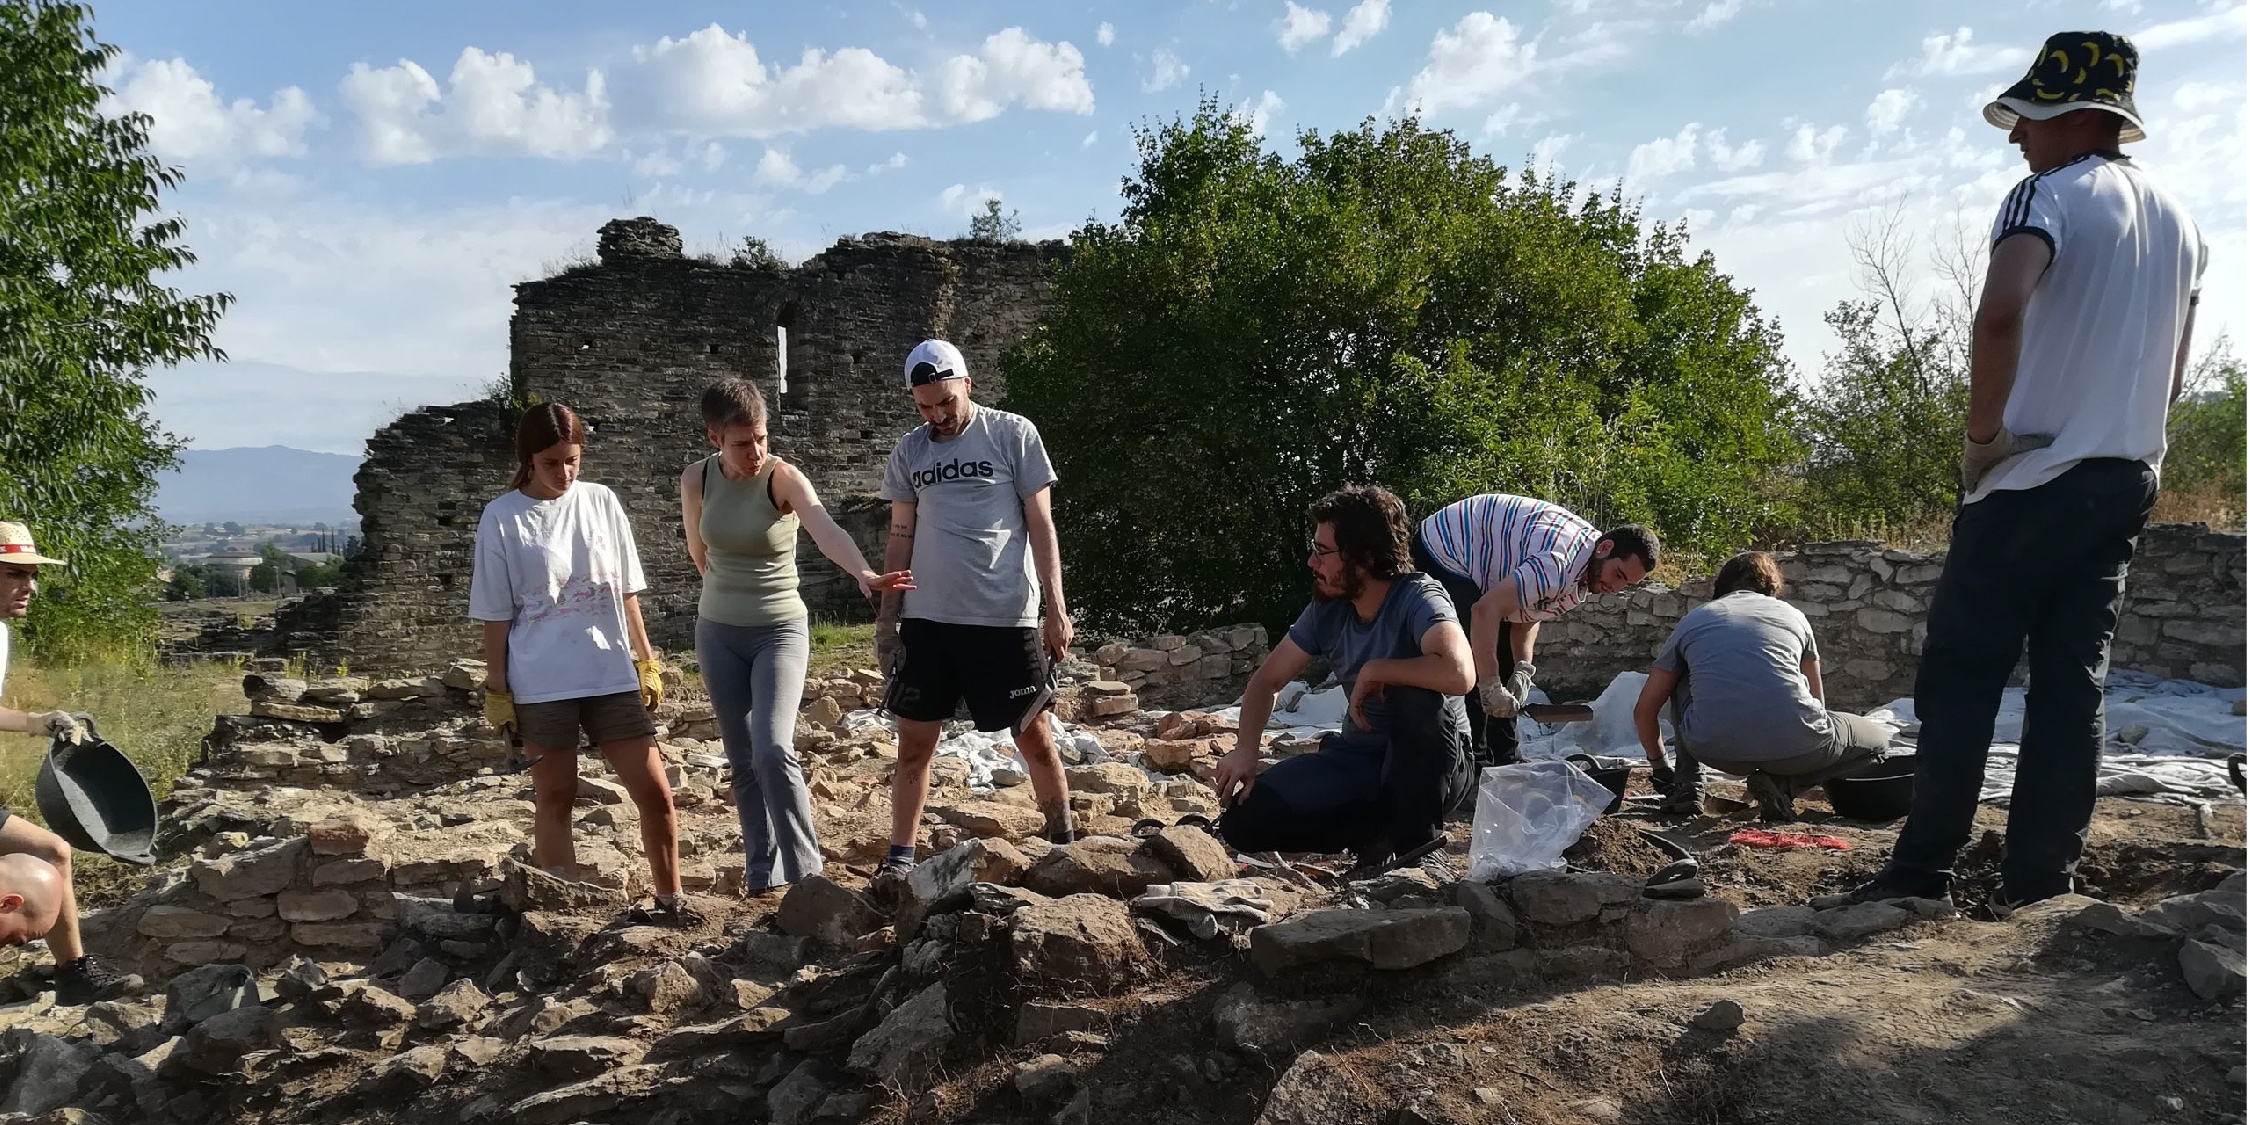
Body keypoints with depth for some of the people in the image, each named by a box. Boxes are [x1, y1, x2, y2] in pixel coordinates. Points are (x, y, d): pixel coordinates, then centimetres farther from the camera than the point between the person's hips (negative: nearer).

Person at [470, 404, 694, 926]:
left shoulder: (601, 502, 5)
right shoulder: (501, 519, -3)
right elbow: (495, 614, 0)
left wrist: (647, 662, 8)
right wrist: (497, 690, -2)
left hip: (611, 675, 3)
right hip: (542, 684, -3)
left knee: (655, 793, 1)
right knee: (554, 798, 6)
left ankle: (670, 901, 17)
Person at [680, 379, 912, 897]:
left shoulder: (784, 478, -17)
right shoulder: (696, 479, -5)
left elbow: (826, 529, -38)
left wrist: (863, 572, -55)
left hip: (779, 630, -4)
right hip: (718, 632, 4)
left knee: (773, 751, -18)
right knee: (743, 760, 9)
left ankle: (806, 872, -5)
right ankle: (762, 872, 21)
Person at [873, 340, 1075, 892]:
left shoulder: (1013, 434, -2)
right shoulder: (908, 452, 9)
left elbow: (1041, 524, -2)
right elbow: (901, 537, 14)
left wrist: (1055, 606, -8)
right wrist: (887, 615, 9)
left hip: (1006, 618, -3)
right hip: (927, 619, 3)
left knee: (1034, 735, 6)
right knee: (915, 742, 5)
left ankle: (1064, 841, 23)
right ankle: (899, 858, 15)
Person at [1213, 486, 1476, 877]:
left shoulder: (1418, 599, -22)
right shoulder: (1328, 609, -4)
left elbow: (1458, 674, -42)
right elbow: (1266, 680, 5)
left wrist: (1374, 671, -28)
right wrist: (1245, 751, -12)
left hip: (1434, 767, -5)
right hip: (1357, 757, 5)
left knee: (1414, 690, -38)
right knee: (1242, 819, -14)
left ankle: (1417, 830, -14)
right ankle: (1384, 827, 1)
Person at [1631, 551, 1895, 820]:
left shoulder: (1693, 620, 23)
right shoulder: (1792, 614, 24)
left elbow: (1644, 710, 25)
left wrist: (1659, 766, 43)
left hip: (1714, 750, 1)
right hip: (1792, 746, -1)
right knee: (1878, 737, 28)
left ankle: (1687, 785, 19)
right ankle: (1782, 783, 5)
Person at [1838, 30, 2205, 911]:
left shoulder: (2050, 197, -9)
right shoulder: (2182, 224, 17)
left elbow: (2001, 311, -28)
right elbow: (2171, 372, 20)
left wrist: (1984, 433, -18)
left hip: (2032, 478, -7)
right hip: (2128, 480, 7)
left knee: (1960, 673, -3)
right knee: (2073, 680, 6)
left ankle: (1923, 868, -1)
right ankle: (2041, 879, 8)